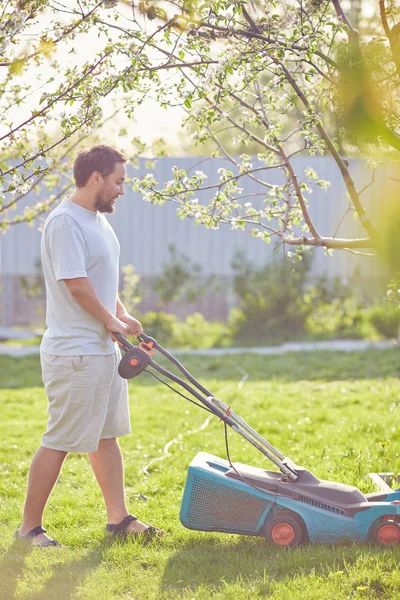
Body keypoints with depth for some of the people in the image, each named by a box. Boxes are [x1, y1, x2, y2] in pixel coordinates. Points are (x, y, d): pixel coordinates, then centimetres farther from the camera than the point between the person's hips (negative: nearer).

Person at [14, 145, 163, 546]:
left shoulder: (97, 220, 15)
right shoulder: (65, 222, -18)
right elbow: (77, 284, -22)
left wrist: (122, 317, 8)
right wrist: (112, 321, -10)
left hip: (104, 348, 10)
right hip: (75, 353, -10)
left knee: (106, 436, 14)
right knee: (59, 442, -5)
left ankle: (119, 517, 22)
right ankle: (29, 527, 4)